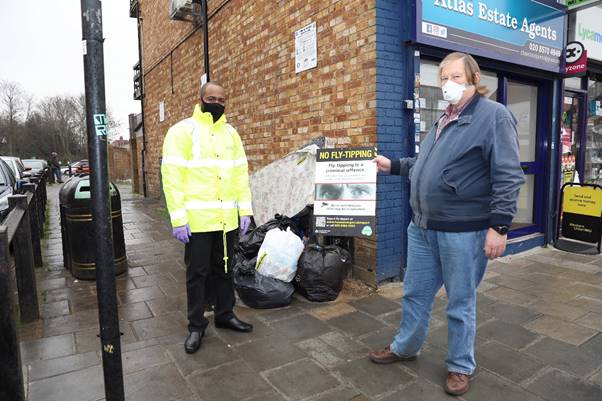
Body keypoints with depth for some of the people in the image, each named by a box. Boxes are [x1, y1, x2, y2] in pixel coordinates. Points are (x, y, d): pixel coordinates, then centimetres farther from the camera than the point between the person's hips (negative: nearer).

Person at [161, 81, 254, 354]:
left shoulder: (231, 133, 11)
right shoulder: (182, 131, -5)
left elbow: (241, 173, 12)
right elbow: (172, 176, -10)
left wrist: (245, 209, 6)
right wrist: (178, 218, -15)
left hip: (227, 219, 5)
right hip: (197, 219, -5)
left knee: (224, 269, 16)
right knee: (197, 273, 6)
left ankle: (225, 315, 33)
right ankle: (196, 326, 22)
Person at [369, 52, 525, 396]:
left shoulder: (494, 115, -9)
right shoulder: (444, 121, 17)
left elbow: (508, 176, -15)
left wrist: (499, 225, -19)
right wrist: (393, 165, 19)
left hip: (463, 231, -7)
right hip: (423, 227, 8)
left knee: (461, 303, 9)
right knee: (415, 293, 18)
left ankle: (461, 366, 29)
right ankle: (405, 348, 37)